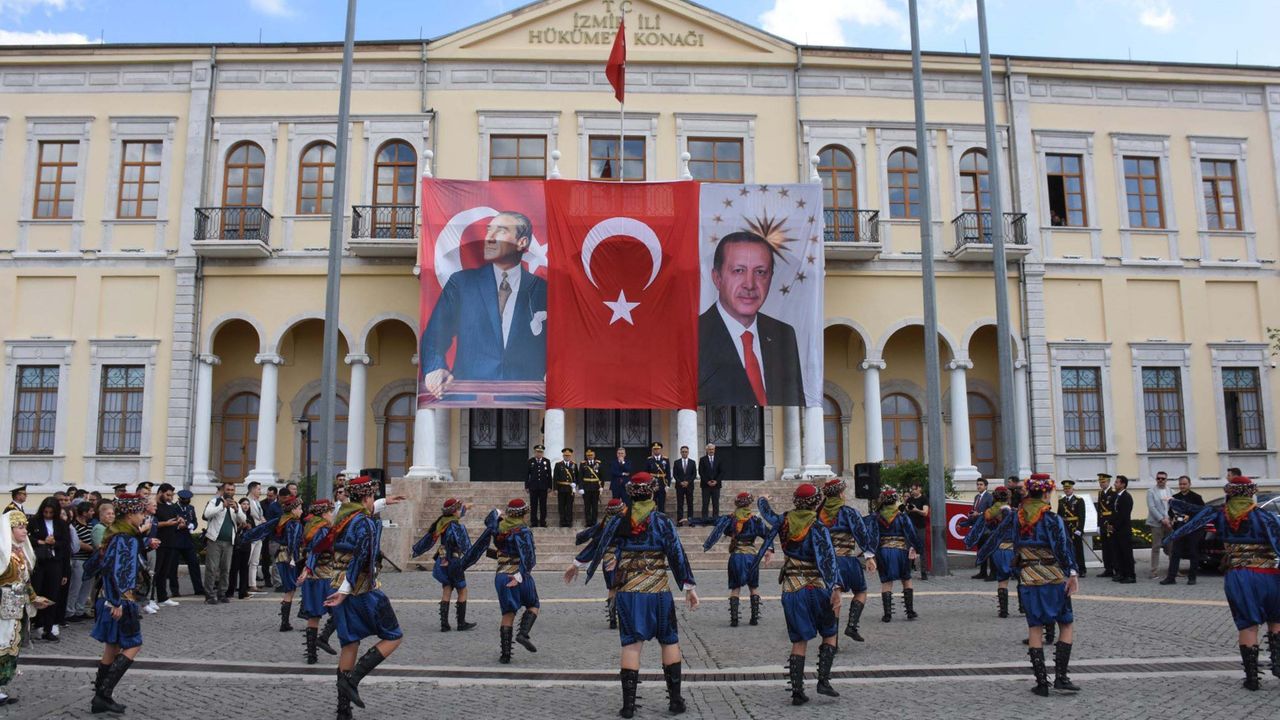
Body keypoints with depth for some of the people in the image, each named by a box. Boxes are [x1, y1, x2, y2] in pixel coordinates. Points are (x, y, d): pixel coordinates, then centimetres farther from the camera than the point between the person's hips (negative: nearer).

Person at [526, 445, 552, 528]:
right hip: (533, 486, -1)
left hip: (543, 487, 1)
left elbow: (549, 474, 6)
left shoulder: (547, 461, 6)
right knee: (533, 506, 2)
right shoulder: (530, 461, 3)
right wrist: (526, 486, -2)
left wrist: (549, 486, 1)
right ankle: (533, 523, 8)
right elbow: (527, 474, 3)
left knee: (543, 505, 3)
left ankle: (543, 522, 10)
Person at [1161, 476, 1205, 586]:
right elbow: (1171, 511, 18)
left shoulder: (1196, 497, -2)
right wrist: (1172, 518, -2)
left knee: (1193, 554, 3)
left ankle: (1192, 577, 13)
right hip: (1179, 529, 4)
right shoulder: (1175, 497, 11)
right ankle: (1171, 577, 0)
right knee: (1175, 553, 1)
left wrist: (1190, 517, -17)